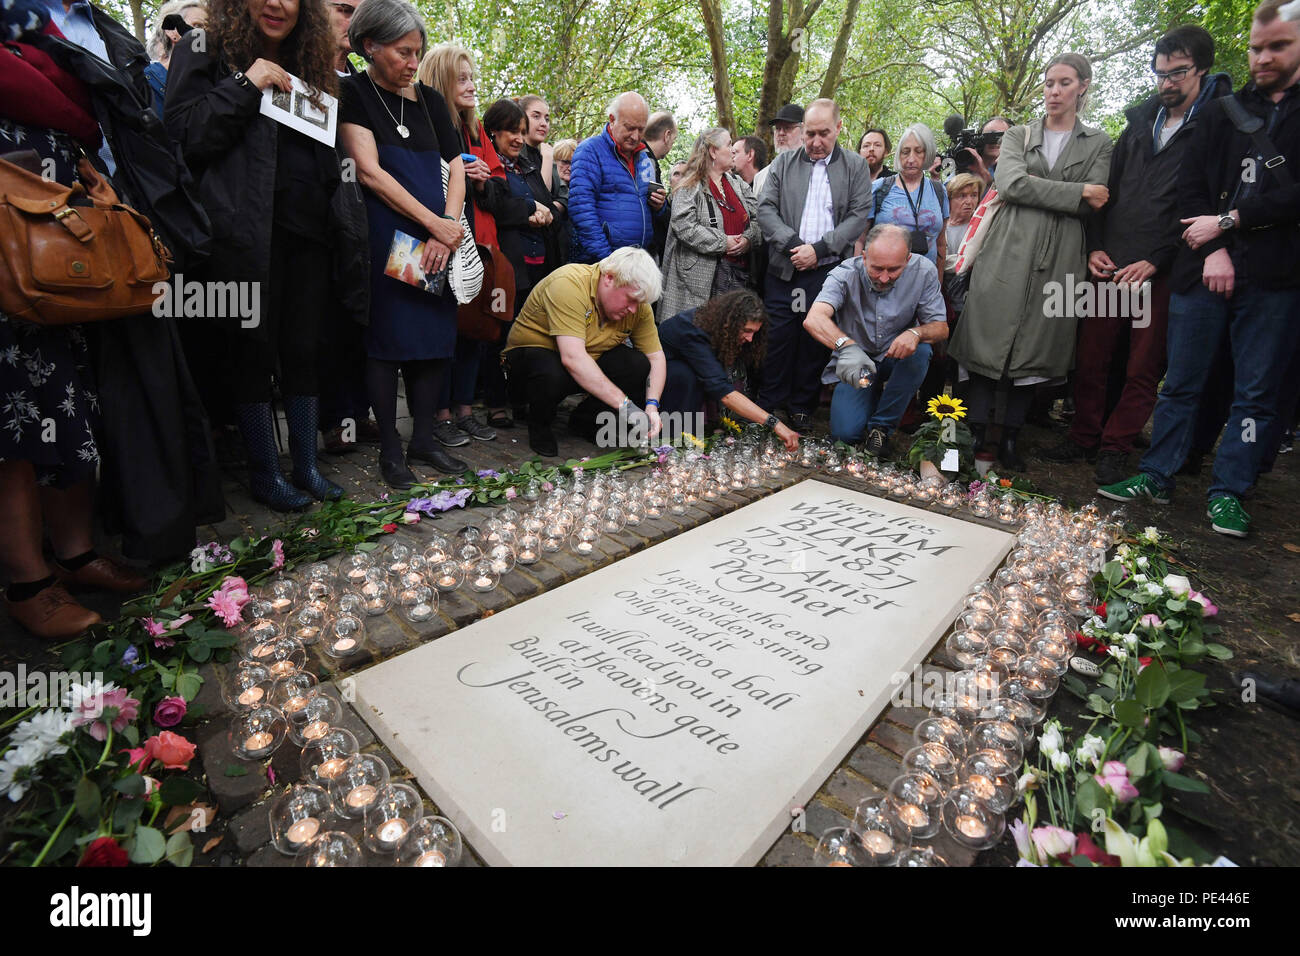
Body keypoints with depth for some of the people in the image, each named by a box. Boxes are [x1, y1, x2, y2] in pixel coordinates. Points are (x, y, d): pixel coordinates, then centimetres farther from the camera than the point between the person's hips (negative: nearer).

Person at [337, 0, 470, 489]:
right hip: (385, 235, -5)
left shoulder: (429, 99, 17)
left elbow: (456, 168, 10)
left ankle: (424, 439, 13)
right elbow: (370, 171, -9)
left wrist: (446, 229, -6)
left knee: (437, 336, 3)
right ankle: (390, 448, 5)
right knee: (387, 338, -3)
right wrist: (435, 223, -14)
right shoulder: (352, 93, 1)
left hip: (438, 237, 5)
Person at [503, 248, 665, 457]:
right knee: (552, 374, -39)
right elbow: (573, 358, -39)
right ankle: (540, 423, -5)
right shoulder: (568, 283, -30)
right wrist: (624, 404, -41)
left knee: (639, 365, -19)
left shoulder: (637, 304, -10)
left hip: (591, 363, 6)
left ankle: (584, 419, 3)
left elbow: (656, 356, -6)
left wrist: (651, 406, -24)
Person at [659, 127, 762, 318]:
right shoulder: (689, 187, -3)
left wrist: (748, 239, -7)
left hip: (739, 271, 6)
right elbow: (684, 227, -16)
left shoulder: (737, 183, 17)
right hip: (702, 274, -6)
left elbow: (757, 217, 15)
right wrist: (723, 243, -16)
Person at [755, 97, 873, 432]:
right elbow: (766, 208, 3)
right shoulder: (783, 163, 11)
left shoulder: (856, 166, 8)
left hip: (828, 271, 0)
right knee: (778, 338, 0)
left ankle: (803, 409, 15)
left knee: (815, 343, 4)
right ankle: (768, 406, 11)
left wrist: (818, 249, -12)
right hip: (784, 269, 1)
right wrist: (792, 245, -12)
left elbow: (859, 216, 0)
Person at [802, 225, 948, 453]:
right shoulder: (846, 274, -21)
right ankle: (875, 395, 17)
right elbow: (813, 319, -38)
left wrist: (916, 333, -35)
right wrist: (847, 346, -57)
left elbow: (941, 328, -10)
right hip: (854, 361, -2)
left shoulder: (923, 272, -14)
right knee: (846, 433, -19)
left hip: (896, 360, 2)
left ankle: (881, 425, -13)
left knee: (921, 351, -32)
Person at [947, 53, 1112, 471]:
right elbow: (1011, 183, -4)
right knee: (989, 343, -7)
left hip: (1059, 260, 1)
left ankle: (1010, 440, 8)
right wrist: (1077, 192, -7)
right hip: (1008, 253, 0)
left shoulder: (1098, 144, 15)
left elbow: (1096, 205, 0)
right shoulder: (1019, 135, 16)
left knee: (1036, 349, 1)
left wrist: (1035, 186, -4)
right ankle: (975, 435, -3)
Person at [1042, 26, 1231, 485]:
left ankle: (1115, 448, 10)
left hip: (1161, 270, -4)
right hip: (1109, 265, 4)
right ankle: (1084, 437, 16)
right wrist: (1095, 246, 5)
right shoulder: (1141, 120, 17)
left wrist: (1156, 260, -12)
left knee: (1144, 368, 0)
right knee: (1091, 357, 5)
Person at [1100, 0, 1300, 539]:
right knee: (1180, 382, 5)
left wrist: (1229, 221, -9)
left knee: (1256, 393, 4)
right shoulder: (1221, 112, 14)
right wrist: (1213, 249, -7)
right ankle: (1157, 476, 14)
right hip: (1204, 268, 2)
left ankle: (1227, 492, 13)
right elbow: (1191, 186, 5)